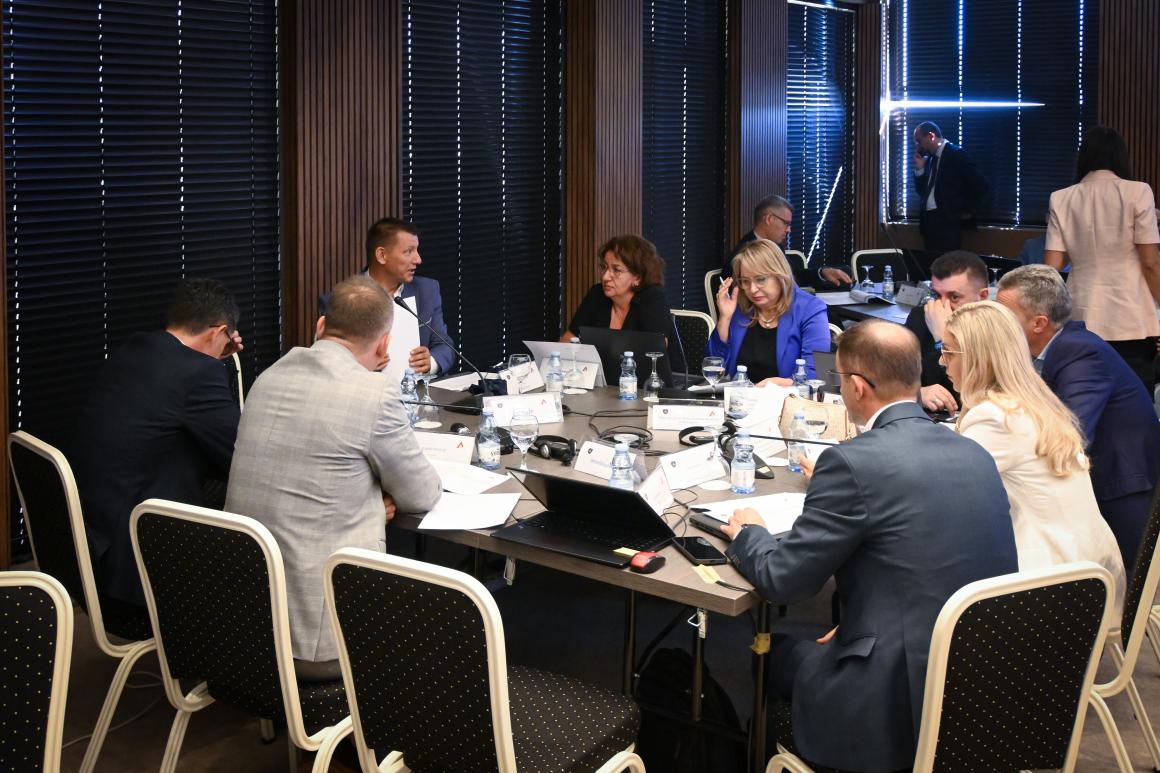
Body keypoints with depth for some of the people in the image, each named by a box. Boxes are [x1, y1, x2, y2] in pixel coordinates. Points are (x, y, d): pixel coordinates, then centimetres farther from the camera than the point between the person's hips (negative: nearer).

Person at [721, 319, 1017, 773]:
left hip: (904, 705, -7)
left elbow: (781, 580, -9)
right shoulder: (974, 455, 5)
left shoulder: (853, 462, -17)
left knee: (776, 652, 17)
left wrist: (747, 533, 11)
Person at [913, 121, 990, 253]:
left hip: (947, 221, -7)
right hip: (929, 220, 7)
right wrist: (919, 168, 3)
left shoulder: (955, 154, -9)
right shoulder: (930, 157, 12)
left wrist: (968, 211, -6)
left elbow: (982, 185, -12)